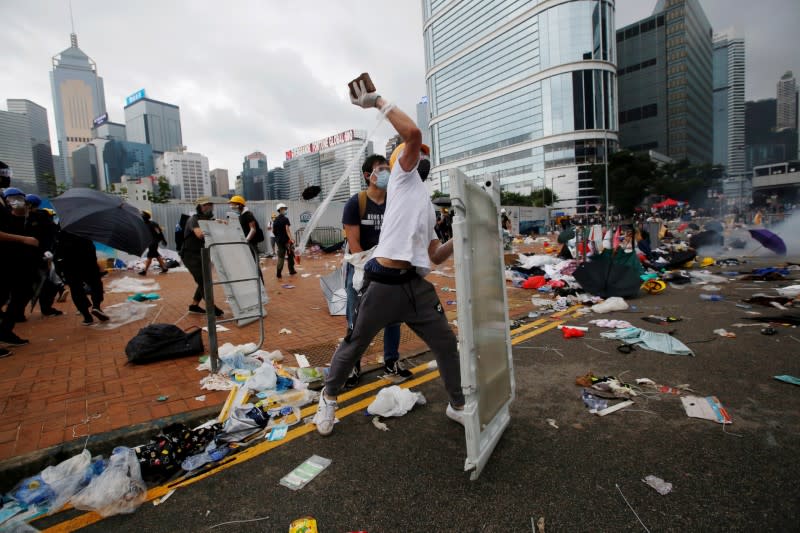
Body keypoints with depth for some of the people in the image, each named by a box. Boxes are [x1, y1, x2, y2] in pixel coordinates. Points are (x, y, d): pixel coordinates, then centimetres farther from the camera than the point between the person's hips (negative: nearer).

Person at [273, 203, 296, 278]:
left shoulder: (275, 220, 9)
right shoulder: (285, 219, -11)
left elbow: (273, 230, 14)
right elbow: (287, 230, -22)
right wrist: (291, 239, -28)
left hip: (278, 240, 6)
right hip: (286, 240, -6)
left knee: (280, 257, 7)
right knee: (290, 255, 11)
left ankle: (279, 274, 3)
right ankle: (291, 271, 17)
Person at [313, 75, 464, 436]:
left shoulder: (427, 208, 25)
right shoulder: (402, 176, 8)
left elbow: (436, 257, 20)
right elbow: (412, 133, -11)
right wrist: (378, 101, -3)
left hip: (417, 285, 7)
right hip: (383, 284, -7)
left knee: (447, 344, 10)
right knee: (355, 344, 8)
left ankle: (458, 406, 31)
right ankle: (329, 396, 34)